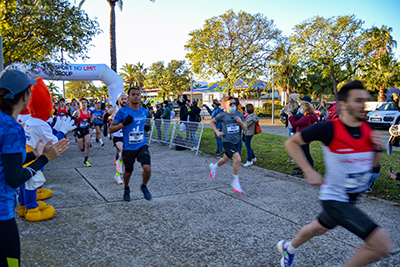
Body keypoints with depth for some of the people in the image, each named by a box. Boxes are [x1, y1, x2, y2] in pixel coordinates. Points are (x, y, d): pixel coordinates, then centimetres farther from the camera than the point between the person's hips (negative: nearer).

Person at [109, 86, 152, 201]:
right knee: (128, 171, 13)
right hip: (128, 147, -2)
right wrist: (124, 123, -22)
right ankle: (126, 189, 43)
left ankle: (144, 186, 12)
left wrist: (145, 127, 4)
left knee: (147, 168, -18)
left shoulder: (144, 111, 5)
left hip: (142, 145, 2)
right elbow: (111, 129, -6)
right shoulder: (122, 112, -8)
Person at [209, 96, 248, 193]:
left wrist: (241, 122, -17)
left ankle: (214, 167, 55)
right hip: (227, 142, -5)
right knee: (238, 159, -23)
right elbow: (211, 122, 7)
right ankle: (235, 182, -5)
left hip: (236, 142, 6)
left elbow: (245, 128, 2)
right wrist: (217, 132, -6)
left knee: (225, 160, 23)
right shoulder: (222, 115, -9)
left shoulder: (239, 114, 1)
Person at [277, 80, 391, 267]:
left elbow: (372, 164, 11)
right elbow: (291, 143, -13)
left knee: (318, 228, 28)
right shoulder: (329, 129, -22)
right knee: (382, 244, -15)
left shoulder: (367, 129, -3)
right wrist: (309, 172, -20)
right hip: (335, 199, -7)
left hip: (350, 199, 7)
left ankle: (288, 247, 56)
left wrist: (377, 148, -10)